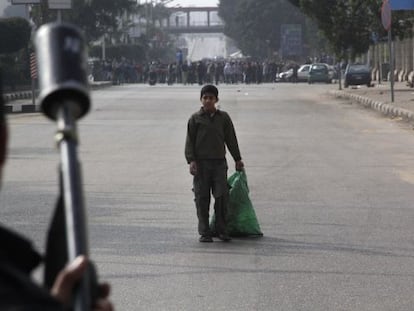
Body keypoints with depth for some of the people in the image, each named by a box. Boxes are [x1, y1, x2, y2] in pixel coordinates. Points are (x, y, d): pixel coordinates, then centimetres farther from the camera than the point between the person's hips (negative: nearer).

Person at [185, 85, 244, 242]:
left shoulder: (224, 117, 8)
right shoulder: (195, 118, 3)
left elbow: (231, 139, 14)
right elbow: (189, 142, 2)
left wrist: (238, 159, 15)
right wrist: (191, 161, -9)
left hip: (219, 162, 1)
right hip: (201, 163, -1)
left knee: (222, 196, -5)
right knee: (202, 198, -1)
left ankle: (220, 229, 6)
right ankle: (204, 232, 4)